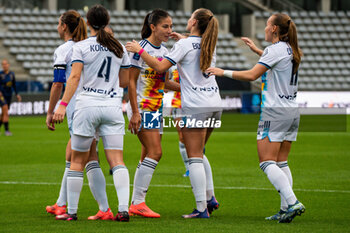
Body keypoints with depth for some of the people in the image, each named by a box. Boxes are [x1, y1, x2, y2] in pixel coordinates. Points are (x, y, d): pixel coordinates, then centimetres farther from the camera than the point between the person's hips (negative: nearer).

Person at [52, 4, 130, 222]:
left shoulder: (81, 47, -2)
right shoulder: (119, 47, 9)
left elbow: (74, 77, -12)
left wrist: (63, 105, -14)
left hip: (87, 105, -3)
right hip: (113, 105, 3)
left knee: (77, 161, 7)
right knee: (117, 161, -2)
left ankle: (71, 211, 10)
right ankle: (123, 209, -15)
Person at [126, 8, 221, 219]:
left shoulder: (184, 45, -9)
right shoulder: (210, 45, 12)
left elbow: (160, 67, -16)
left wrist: (139, 50, -6)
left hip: (196, 106, -7)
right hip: (215, 104, 7)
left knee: (195, 157, -5)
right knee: (199, 153, 21)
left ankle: (202, 208, -9)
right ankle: (210, 197, 16)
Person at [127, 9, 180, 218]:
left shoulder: (165, 51, 11)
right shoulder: (141, 48, -11)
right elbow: (132, 81, -12)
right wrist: (135, 112, -17)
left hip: (157, 108, 8)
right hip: (141, 107, -8)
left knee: (148, 157, 6)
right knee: (155, 152, -16)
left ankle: (136, 203, 10)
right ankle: (138, 203, -13)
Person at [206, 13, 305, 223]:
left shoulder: (274, 50, -13)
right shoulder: (290, 50, 12)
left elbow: (251, 75, -18)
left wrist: (223, 72, -9)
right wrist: (257, 50, 35)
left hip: (275, 111, -8)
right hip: (292, 111, 8)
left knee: (267, 162, -8)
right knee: (281, 162, 10)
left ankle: (293, 202, -21)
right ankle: (286, 208, 3)